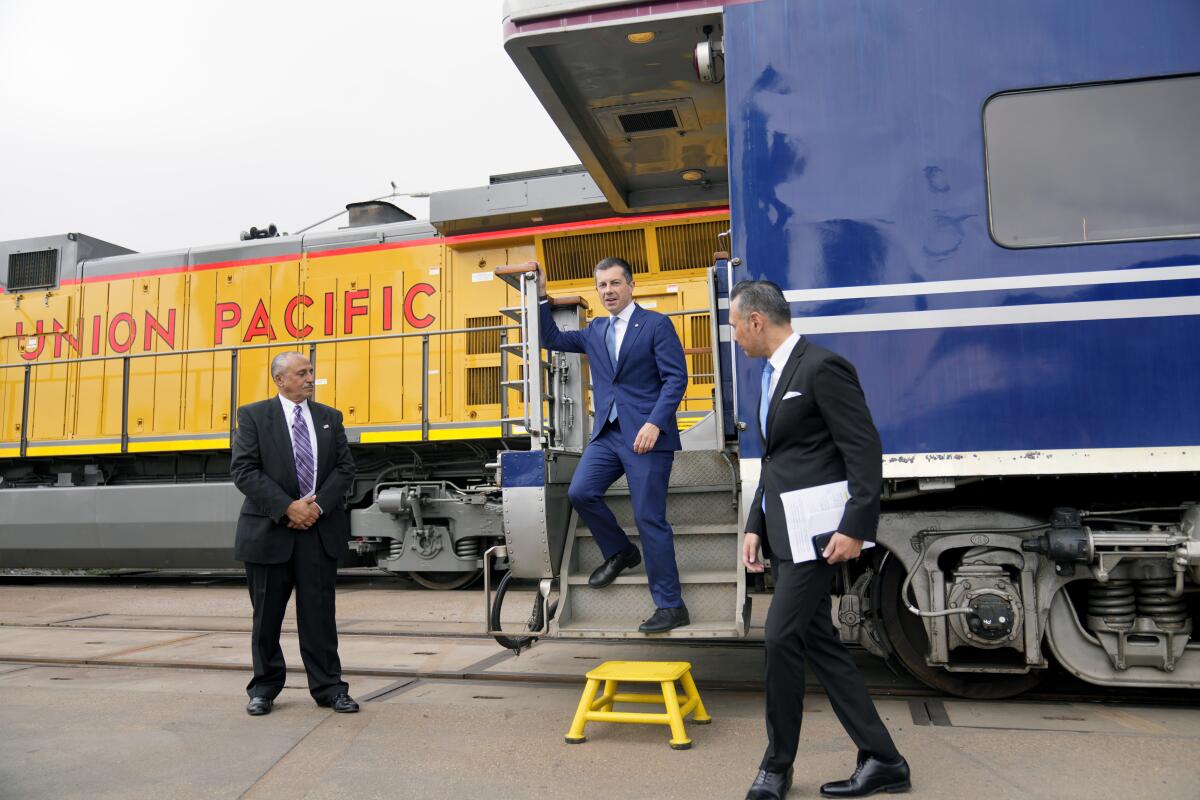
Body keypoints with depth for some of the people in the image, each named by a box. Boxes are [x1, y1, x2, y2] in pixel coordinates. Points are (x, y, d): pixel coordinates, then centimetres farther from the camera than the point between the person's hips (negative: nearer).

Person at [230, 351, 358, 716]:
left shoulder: (330, 418, 10)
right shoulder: (253, 416, 0)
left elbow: (344, 467, 5)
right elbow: (244, 470, -9)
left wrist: (319, 505, -10)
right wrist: (287, 507, -16)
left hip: (320, 529, 2)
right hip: (269, 530, -2)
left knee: (319, 611, 5)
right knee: (267, 613, 9)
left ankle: (328, 687, 13)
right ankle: (265, 687, 23)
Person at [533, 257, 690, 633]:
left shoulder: (656, 324, -2)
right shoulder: (594, 331, 16)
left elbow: (676, 378, -9)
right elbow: (553, 339, 25)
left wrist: (654, 423, -19)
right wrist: (541, 297, 15)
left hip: (646, 433, -6)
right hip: (608, 433, 6)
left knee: (649, 518, -5)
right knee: (580, 492, -5)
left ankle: (670, 606, 5)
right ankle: (619, 552, 21)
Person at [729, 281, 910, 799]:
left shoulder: (822, 368, -13)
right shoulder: (773, 376, 16)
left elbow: (866, 452, -16)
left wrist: (856, 528, -20)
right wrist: (754, 527, 14)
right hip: (782, 532, 10)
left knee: (781, 637, -7)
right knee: (816, 641, 11)